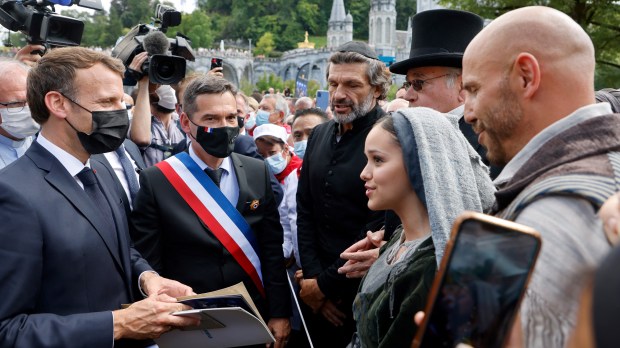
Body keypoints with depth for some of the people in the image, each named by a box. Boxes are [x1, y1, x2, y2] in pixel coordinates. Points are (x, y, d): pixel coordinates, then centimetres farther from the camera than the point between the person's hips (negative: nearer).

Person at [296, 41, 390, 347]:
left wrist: (327, 284, -12)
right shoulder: (319, 135, 6)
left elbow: (380, 229, -18)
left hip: (366, 295, -6)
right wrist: (313, 276, -3)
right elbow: (305, 211, 7)